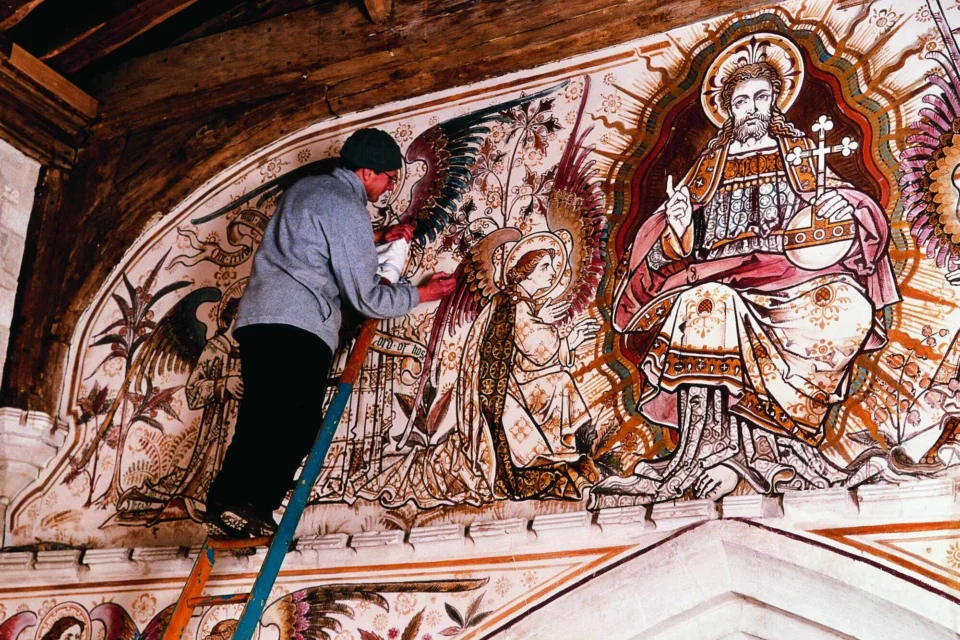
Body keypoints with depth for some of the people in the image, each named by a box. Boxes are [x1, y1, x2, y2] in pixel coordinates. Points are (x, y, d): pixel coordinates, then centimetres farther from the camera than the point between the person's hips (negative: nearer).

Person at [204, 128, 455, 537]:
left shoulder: (306, 188, 22)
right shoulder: (347, 208, -5)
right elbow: (367, 298, -4)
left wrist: (377, 238, 35)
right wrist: (424, 293, 9)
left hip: (257, 317, 9)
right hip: (300, 326, -9)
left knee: (260, 419, 4)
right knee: (297, 422, -15)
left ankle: (229, 501, -5)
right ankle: (245, 503, -25)